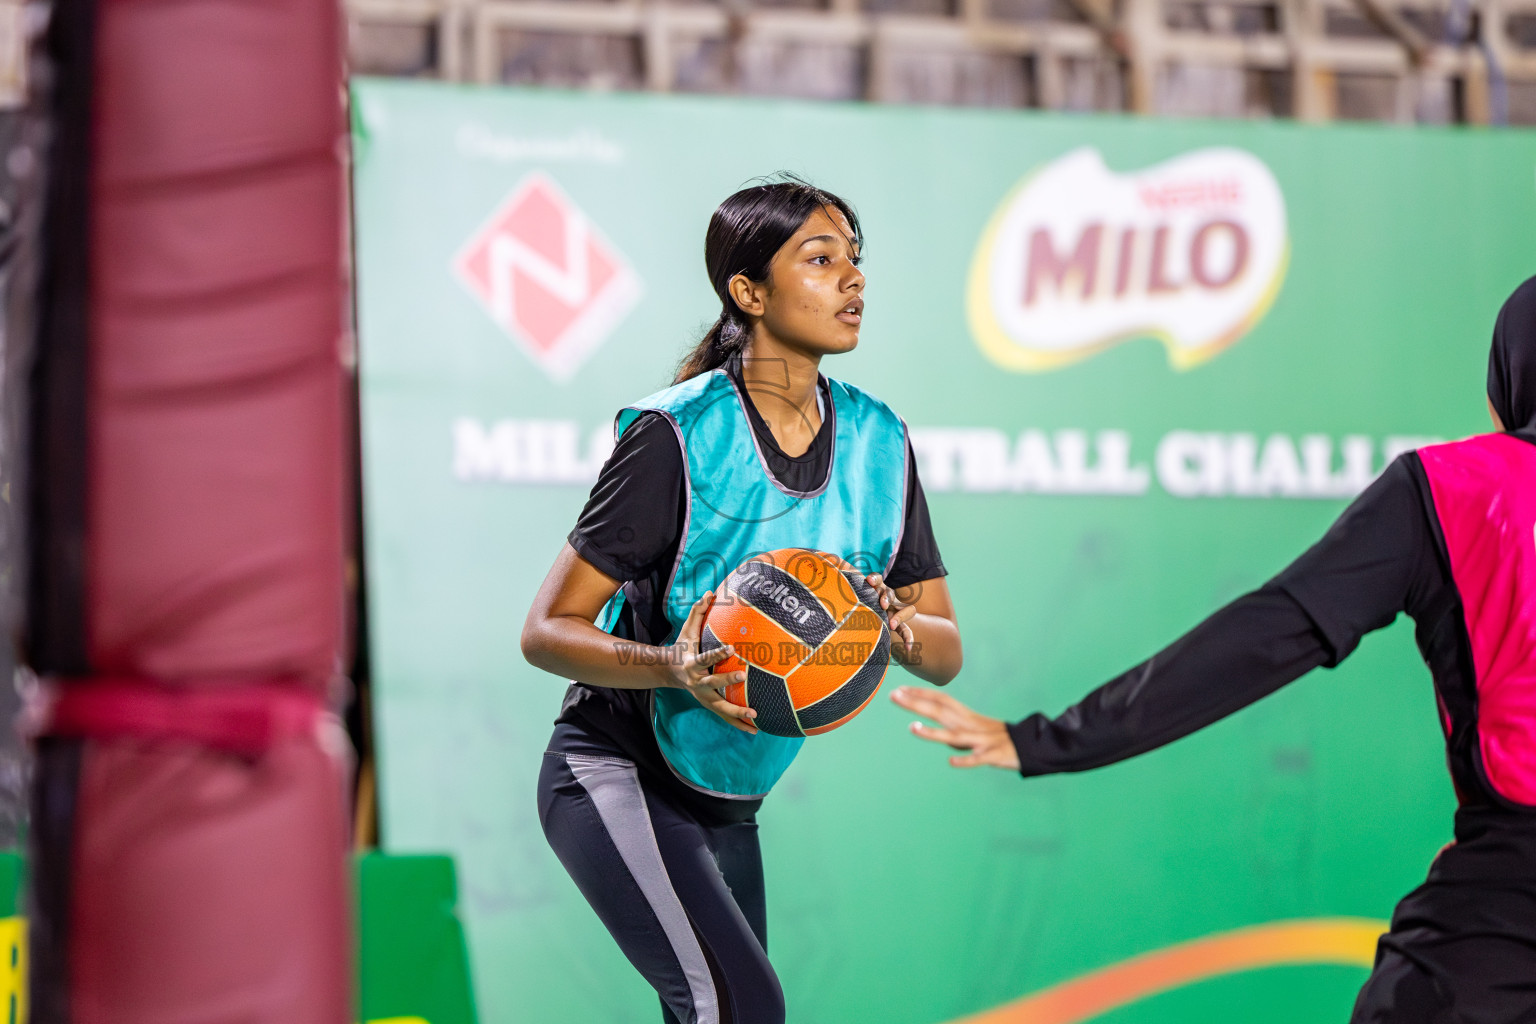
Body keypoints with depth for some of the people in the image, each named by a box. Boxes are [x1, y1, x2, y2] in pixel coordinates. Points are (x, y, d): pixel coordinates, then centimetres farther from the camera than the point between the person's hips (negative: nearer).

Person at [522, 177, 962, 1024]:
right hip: (616, 775, -8)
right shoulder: (676, 437, -18)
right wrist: (674, 666, -35)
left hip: (729, 802, 8)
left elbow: (945, 653, 3)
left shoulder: (878, 440, 1)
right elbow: (546, 630, -16)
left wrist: (899, 627, -21)